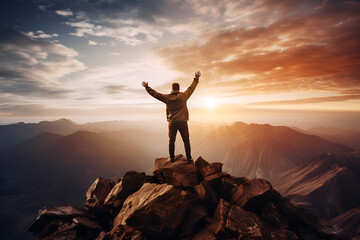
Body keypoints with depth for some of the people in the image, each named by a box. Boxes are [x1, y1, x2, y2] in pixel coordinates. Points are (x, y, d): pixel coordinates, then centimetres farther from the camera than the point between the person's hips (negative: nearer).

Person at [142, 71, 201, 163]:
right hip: (182, 122, -1)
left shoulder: (167, 97, -3)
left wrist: (147, 87, 14)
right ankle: (189, 157, 13)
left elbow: (155, 94, 2)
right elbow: (191, 88, 5)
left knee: (171, 140, 14)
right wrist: (196, 78, 16)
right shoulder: (183, 96, -5)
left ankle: (171, 157, 21)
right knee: (186, 140, 8)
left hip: (172, 123, 1)